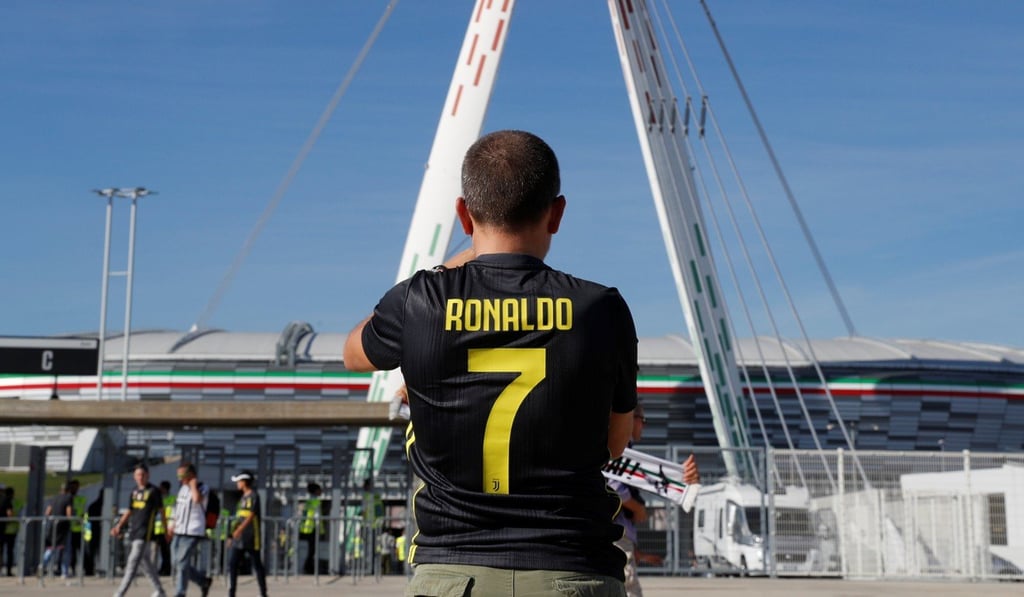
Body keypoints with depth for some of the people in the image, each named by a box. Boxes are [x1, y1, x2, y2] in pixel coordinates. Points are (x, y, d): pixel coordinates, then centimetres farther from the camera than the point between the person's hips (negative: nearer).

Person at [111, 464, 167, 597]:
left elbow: (161, 511, 0)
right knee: (145, 562, 13)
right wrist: (119, 526, 12)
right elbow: (129, 511, 20)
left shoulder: (153, 491, -5)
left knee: (133, 562, -12)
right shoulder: (134, 491, 14)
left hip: (145, 532, -7)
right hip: (133, 531, 7)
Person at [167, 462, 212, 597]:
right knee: (177, 564, 9)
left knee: (182, 564, -9)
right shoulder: (183, 488, 15)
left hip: (192, 532, -8)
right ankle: (204, 581, 25)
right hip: (178, 532, 8)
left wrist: (193, 484, -17)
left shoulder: (203, 488, -9)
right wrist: (173, 524, 20)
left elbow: (197, 499, -32)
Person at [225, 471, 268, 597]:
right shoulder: (243, 498, 17)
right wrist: (232, 536, 20)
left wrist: (239, 529, -30)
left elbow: (252, 515, -19)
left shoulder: (254, 496, -8)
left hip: (251, 539, -8)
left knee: (257, 565, 2)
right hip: (238, 539, 8)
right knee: (232, 564, -2)